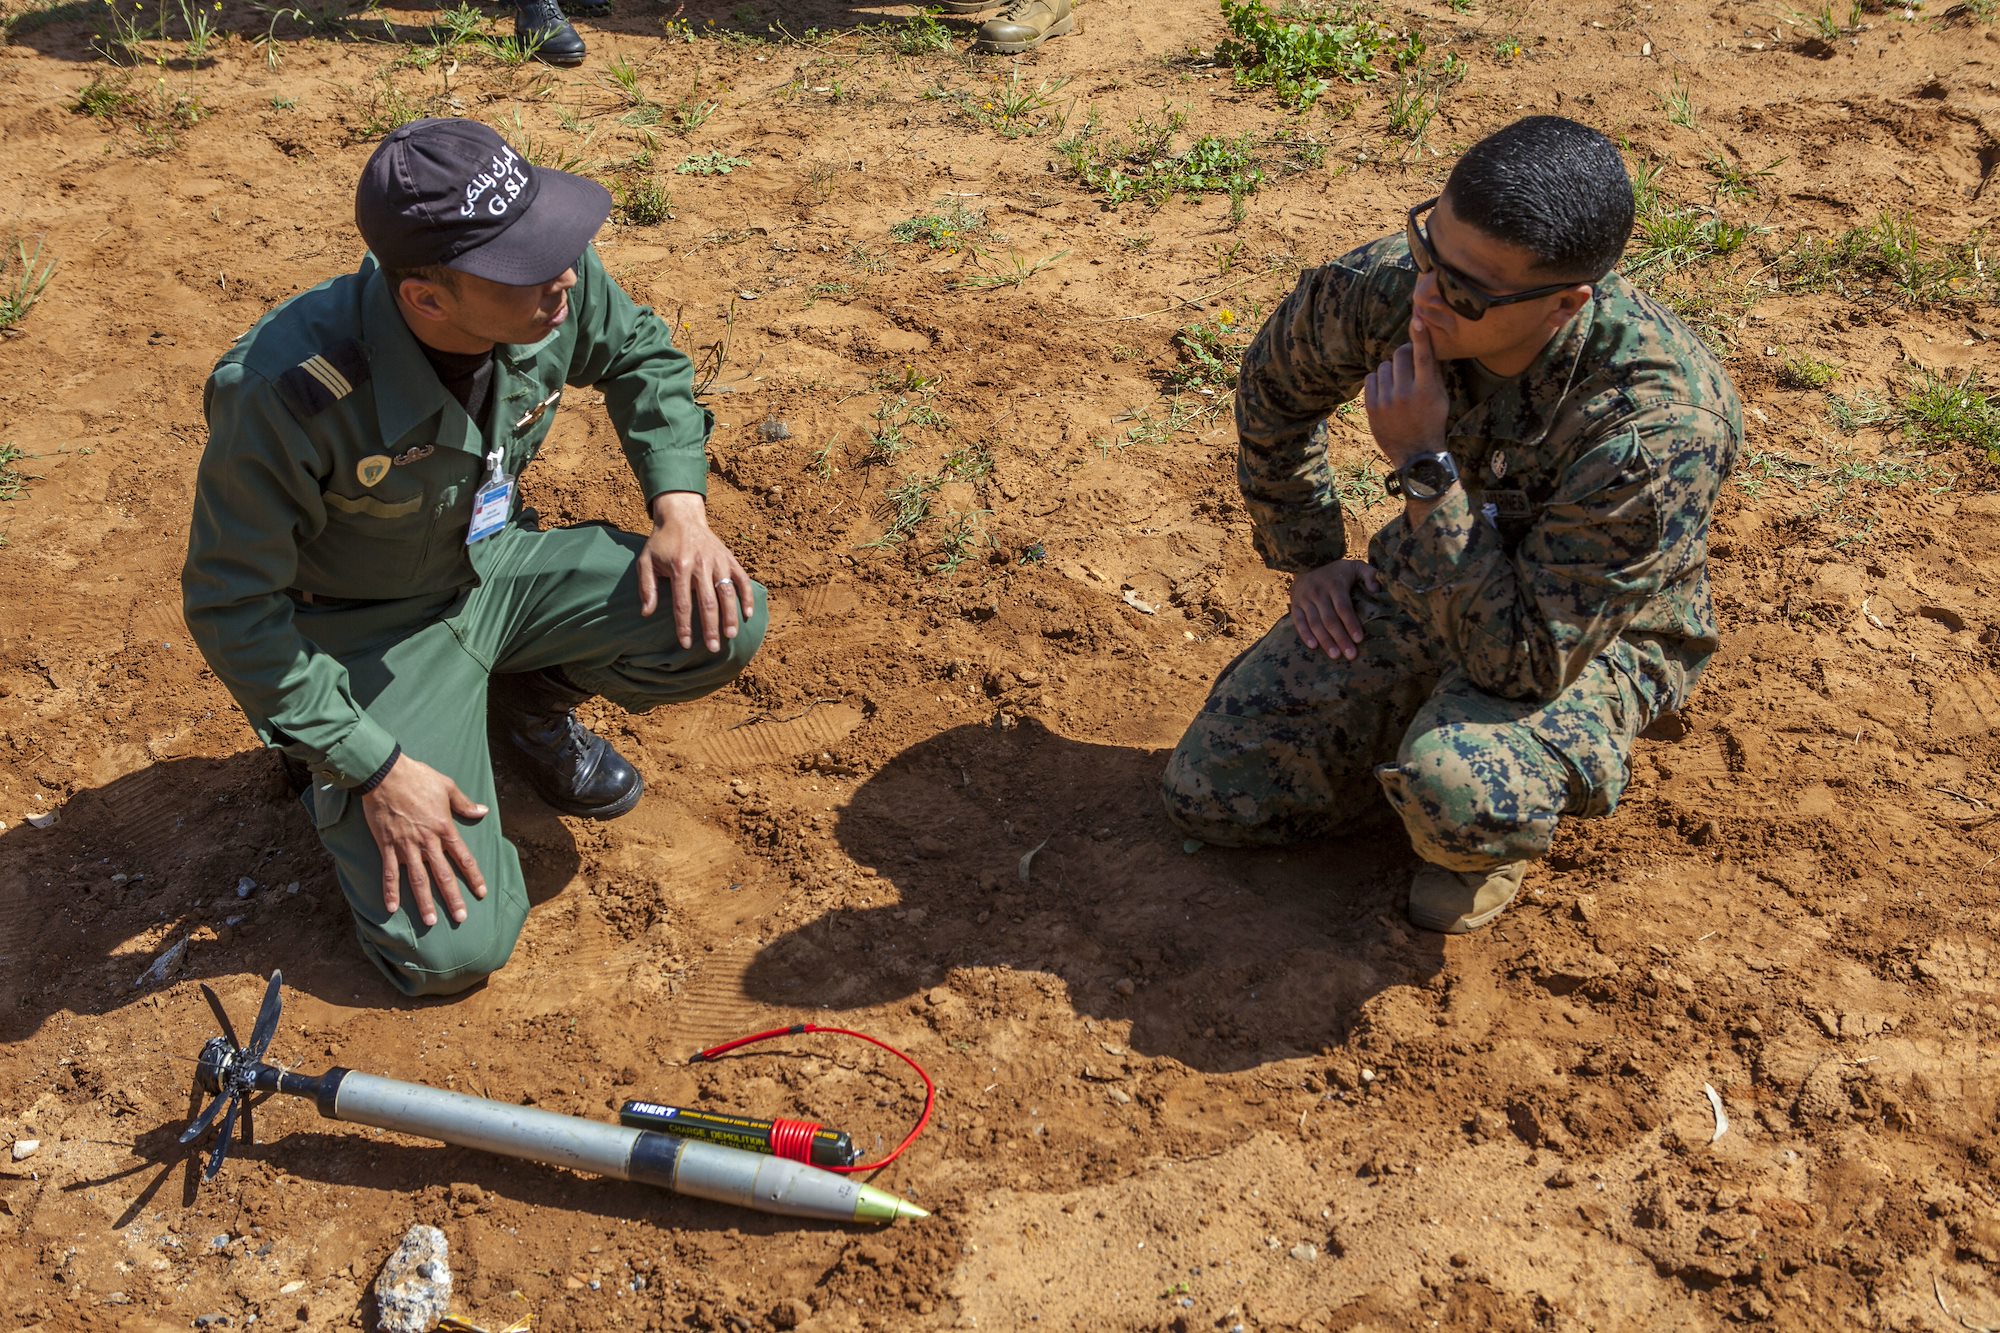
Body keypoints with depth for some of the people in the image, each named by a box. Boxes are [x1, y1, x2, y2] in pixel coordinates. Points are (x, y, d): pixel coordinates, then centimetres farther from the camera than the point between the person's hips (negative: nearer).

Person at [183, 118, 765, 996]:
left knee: (723, 623, -20)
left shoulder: (558, 288, -21)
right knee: (452, 948, -16)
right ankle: (338, 776, 16)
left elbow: (642, 359, 4)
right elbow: (233, 608, -22)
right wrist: (375, 770, -21)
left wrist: (680, 504, -12)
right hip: (372, 629, -5)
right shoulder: (286, 394, -35)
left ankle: (533, 700, 11)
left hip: (501, 565, 5)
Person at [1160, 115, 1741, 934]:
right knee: (1207, 791, -3)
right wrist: (1308, 558, 5)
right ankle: (1441, 738, 17)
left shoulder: (1662, 424, -37)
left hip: (1591, 639, -4)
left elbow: (1529, 659, -34)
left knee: (1454, 791, -38)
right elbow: (1275, 384, 3)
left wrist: (1424, 468, -36)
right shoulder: (1384, 289, -23)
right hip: (1432, 581, 5)